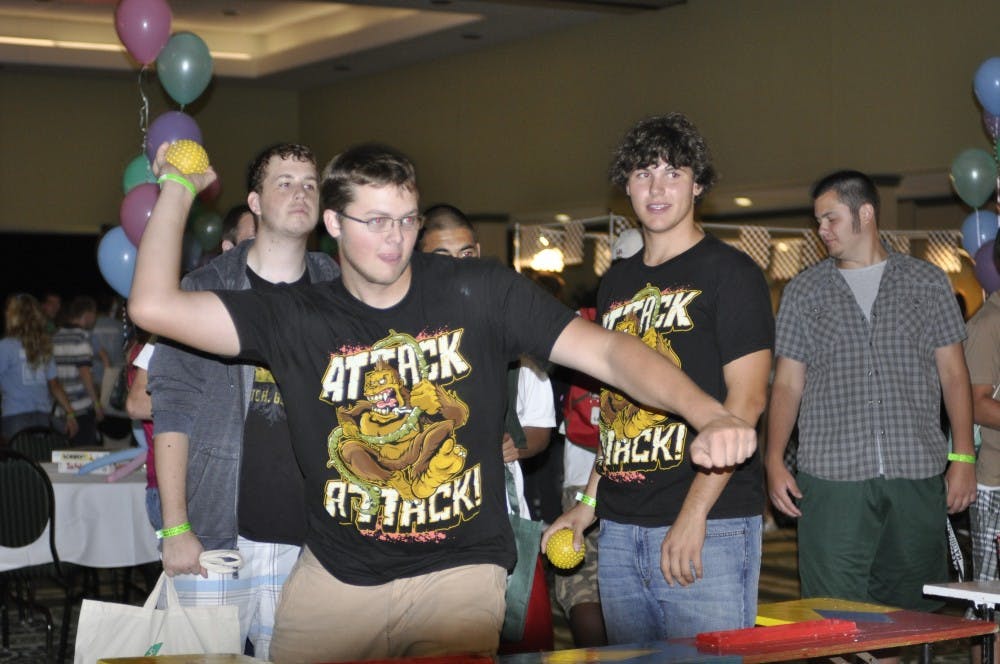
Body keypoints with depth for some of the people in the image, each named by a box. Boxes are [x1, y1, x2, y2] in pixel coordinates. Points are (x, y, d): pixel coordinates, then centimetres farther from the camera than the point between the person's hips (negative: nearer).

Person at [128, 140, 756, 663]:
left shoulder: (479, 293, -7)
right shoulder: (298, 319, -2)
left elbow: (604, 350, -13)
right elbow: (156, 306, -6)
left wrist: (710, 416, -28)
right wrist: (178, 188, -2)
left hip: (458, 573, -2)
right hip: (335, 575, 2)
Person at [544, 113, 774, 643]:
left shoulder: (729, 272, -3)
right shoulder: (616, 283, 17)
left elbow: (746, 399, -11)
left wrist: (694, 515, -17)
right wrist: (589, 502, 16)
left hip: (710, 528, -6)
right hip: (620, 530, 6)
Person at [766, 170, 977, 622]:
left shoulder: (927, 283, 10)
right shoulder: (803, 292, 11)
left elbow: (953, 374, 9)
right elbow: (787, 383, 10)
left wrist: (964, 457, 1)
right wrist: (774, 461, -1)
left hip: (917, 473, 0)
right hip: (831, 477, 0)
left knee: (913, 609, 4)